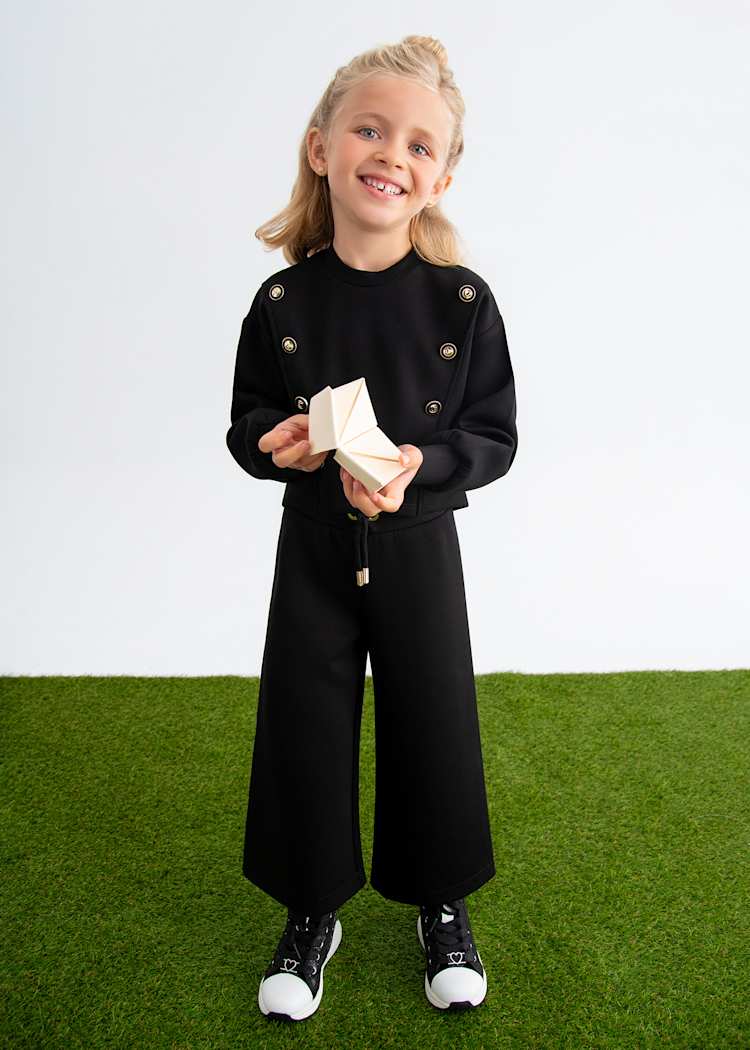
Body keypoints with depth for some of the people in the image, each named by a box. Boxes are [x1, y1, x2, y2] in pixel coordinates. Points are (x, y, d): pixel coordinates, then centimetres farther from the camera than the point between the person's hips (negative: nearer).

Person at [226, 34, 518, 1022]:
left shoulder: (463, 300, -9)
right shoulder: (284, 299, -5)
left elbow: (496, 439, -5)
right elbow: (247, 422, 5)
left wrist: (421, 464, -23)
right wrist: (274, 442, -18)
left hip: (418, 547, -1)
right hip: (313, 547, 2)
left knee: (432, 726, 9)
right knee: (303, 728, 9)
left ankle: (442, 904, 36)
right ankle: (313, 911, 33)